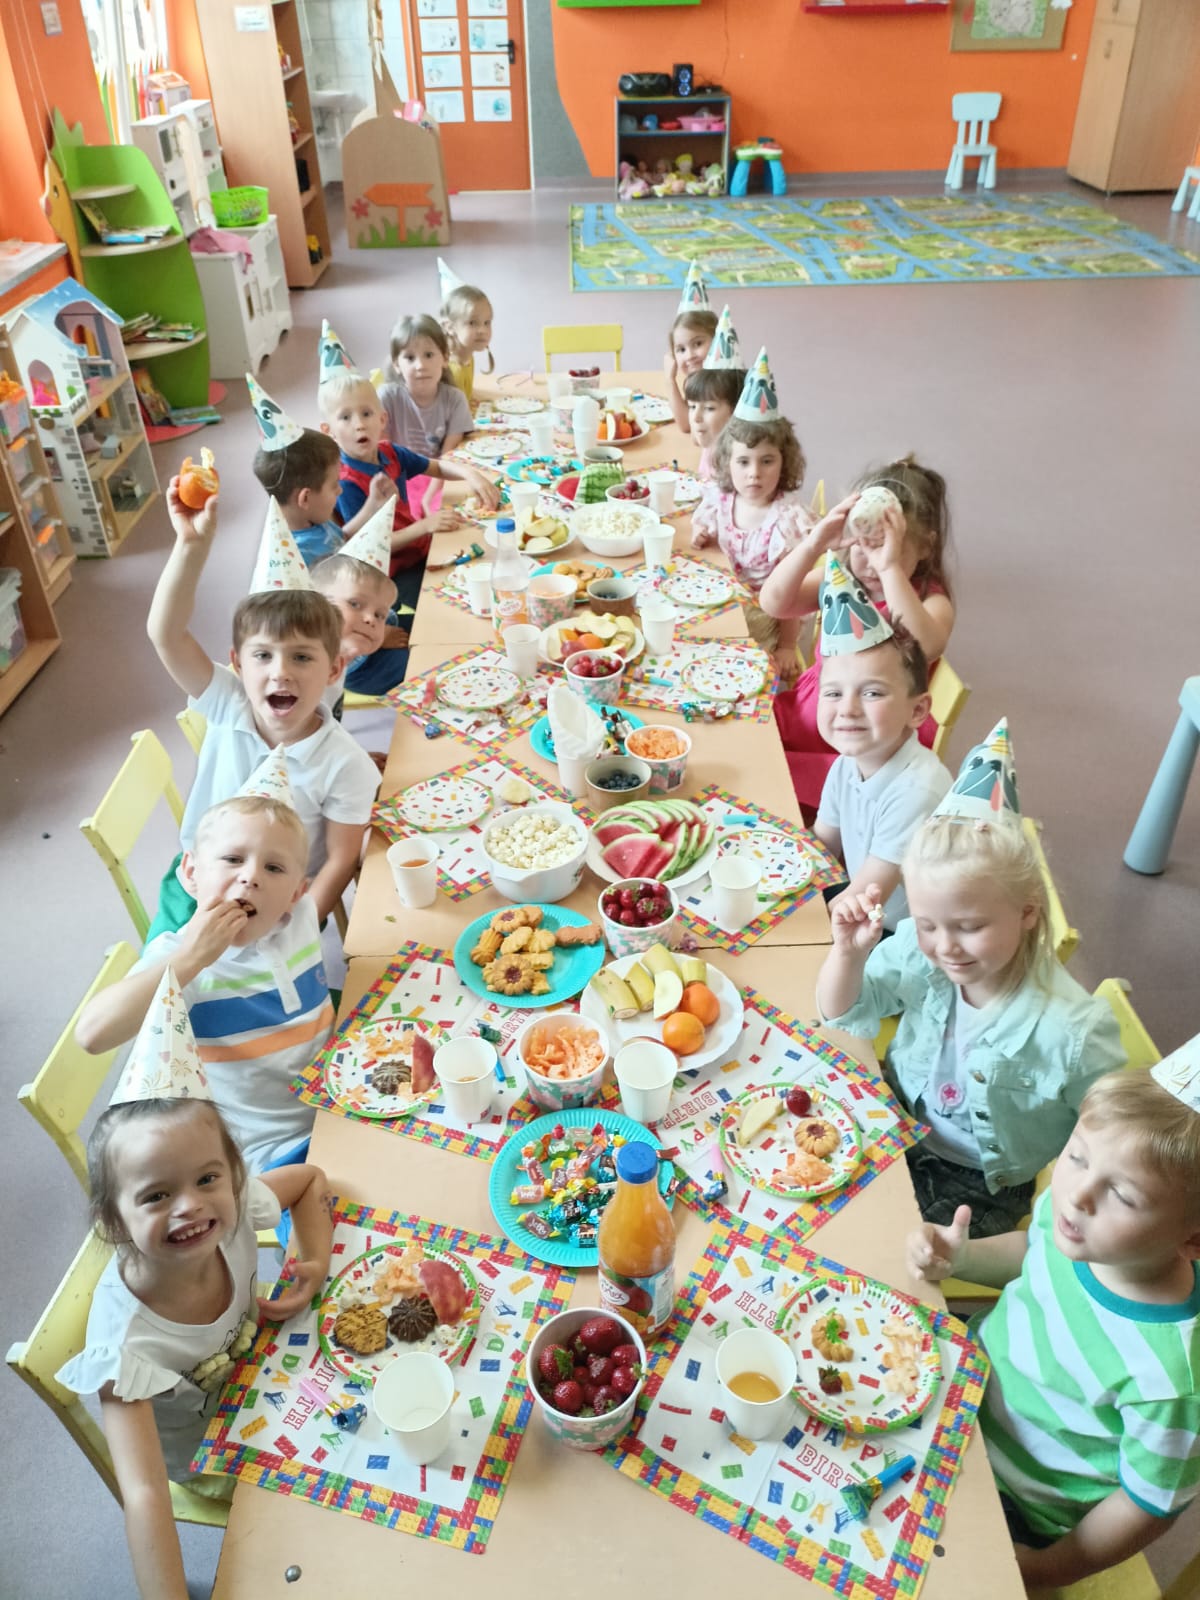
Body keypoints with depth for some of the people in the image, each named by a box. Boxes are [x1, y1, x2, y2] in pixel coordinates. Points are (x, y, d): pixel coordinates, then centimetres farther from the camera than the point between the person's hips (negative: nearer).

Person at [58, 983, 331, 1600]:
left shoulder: (234, 1206, -28)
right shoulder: (125, 1339, -40)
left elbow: (310, 1179, -7)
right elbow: (144, 1497, -43)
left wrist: (317, 1261, -22)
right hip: (207, 1456, -4)